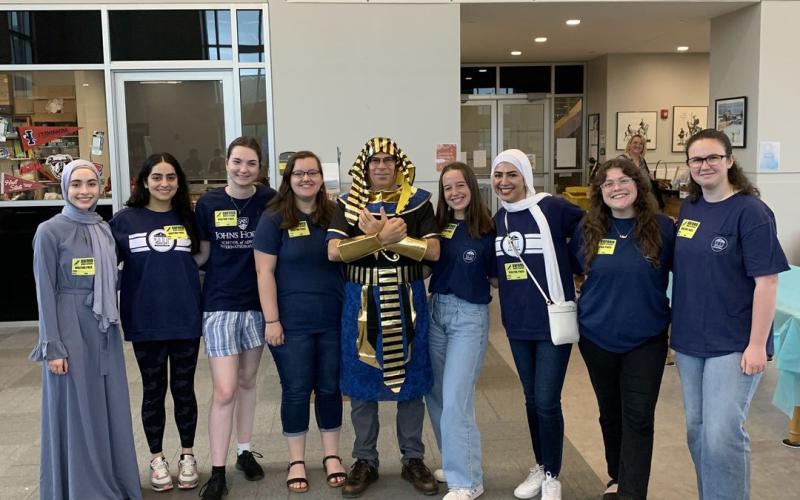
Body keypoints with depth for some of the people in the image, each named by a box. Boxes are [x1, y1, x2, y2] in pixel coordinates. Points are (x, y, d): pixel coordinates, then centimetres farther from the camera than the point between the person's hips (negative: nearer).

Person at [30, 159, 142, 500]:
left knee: (111, 407, 11)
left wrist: (111, 324, 12)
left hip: (104, 329, 5)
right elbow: (45, 292, -9)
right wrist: (52, 346, -12)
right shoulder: (50, 231, -7)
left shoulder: (104, 229, 9)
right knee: (77, 410, 3)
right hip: (71, 329, -5)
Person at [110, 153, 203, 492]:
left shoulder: (188, 218, 4)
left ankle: (187, 456, 27)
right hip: (145, 321, -1)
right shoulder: (125, 220, -2)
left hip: (186, 318, 1)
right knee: (153, 391, 10)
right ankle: (157, 459, 26)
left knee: (184, 389, 11)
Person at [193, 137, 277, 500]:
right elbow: (202, 254, 6)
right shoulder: (207, 203, -4)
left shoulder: (270, 200, -4)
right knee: (224, 391, -5)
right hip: (220, 304, -1)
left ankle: (245, 452, 34)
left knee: (247, 381, 17)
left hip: (257, 303, 2)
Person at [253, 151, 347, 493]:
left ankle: (332, 456, 26)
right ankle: (296, 461, 21)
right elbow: (264, 272, -7)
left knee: (330, 387, 11)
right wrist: (271, 320, -12)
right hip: (292, 322, -3)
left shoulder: (334, 214, 6)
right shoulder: (274, 218, -5)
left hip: (333, 319, 3)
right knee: (296, 390, 6)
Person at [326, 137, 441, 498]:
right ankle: (365, 461, 22)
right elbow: (334, 252, -11)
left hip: (406, 300, 0)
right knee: (360, 383, 7)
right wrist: (382, 237, -22)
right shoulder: (348, 204, 2)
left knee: (411, 381, 8)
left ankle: (413, 460, 23)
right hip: (361, 301, 0)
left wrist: (378, 235, -17)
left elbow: (432, 251, -10)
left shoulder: (418, 202, 1)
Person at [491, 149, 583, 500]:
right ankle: (540, 467, 34)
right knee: (531, 399, 16)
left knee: (547, 401, -2)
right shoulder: (498, 219, 6)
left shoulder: (551, 208, -13)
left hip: (553, 320, -5)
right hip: (517, 323, 6)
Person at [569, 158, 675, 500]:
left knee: (638, 417, -3)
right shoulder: (588, 230, -2)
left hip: (646, 339, -2)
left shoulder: (663, 228, -8)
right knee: (610, 413, 17)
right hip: (597, 337, 3)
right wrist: (588, 303, 10)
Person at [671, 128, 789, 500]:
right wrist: (678, 325, 12)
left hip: (733, 343, -6)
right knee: (697, 431, 14)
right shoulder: (689, 208, 7)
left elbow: (766, 281, -15)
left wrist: (757, 345, -18)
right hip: (690, 339, 7)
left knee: (722, 436, -8)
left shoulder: (751, 212, -12)